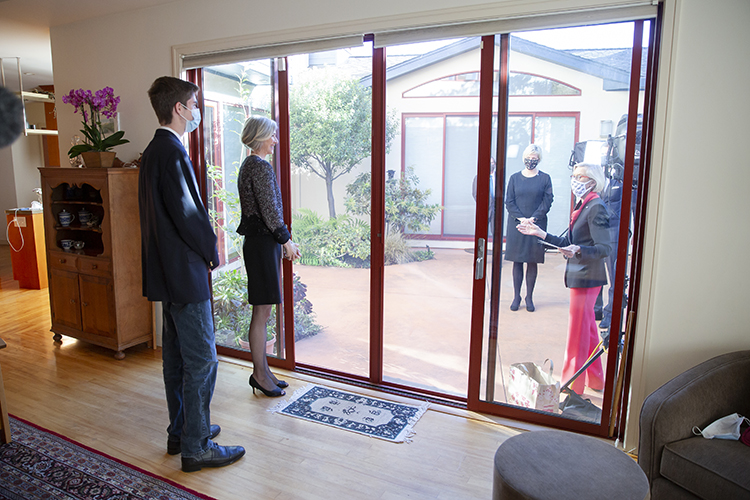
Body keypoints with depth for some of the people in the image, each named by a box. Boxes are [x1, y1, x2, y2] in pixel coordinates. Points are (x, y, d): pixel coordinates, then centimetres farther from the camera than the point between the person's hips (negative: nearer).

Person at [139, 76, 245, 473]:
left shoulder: (155, 150, 14)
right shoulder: (172, 153, -18)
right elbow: (188, 214, -22)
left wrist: (203, 248, 14)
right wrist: (212, 251, -6)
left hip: (167, 272, 11)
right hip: (185, 274, -11)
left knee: (177, 357, 18)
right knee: (201, 361, -1)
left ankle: (180, 432, 32)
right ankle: (196, 448, 12)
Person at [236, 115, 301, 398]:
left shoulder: (249, 165, 17)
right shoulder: (260, 166, -14)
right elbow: (269, 210, -17)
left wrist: (282, 239, 21)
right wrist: (287, 241, -9)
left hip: (257, 240, 11)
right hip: (262, 242, -11)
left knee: (262, 311, 14)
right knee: (262, 312, -2)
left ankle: (262, 370, 24)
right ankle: (260, 374, 10)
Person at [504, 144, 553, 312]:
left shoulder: (545, 178, 4)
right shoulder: (515, 178, 6)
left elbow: (547, 201, -1)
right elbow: (509, 201, 2)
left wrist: (534, 218, -13)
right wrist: (520, 218, -11)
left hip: (537, 225, -1)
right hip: (516, 225, 1)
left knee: (532, 262, 3)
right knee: (517, 261, 4)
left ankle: (529, 298, 13)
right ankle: (516, 296, 13)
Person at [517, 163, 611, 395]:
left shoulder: (596, 208, -15)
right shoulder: (582, 206, 14)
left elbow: (604, 248, -21)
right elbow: (568, 243, 18)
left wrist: (578, 251, -36)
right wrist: (541, 233, 16)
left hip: (586, 277, -10)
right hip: (579, 276, 10)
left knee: (578, 330, 0)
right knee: (588, 328, 19)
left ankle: (572, 383, 13)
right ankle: (595, 380, 33)